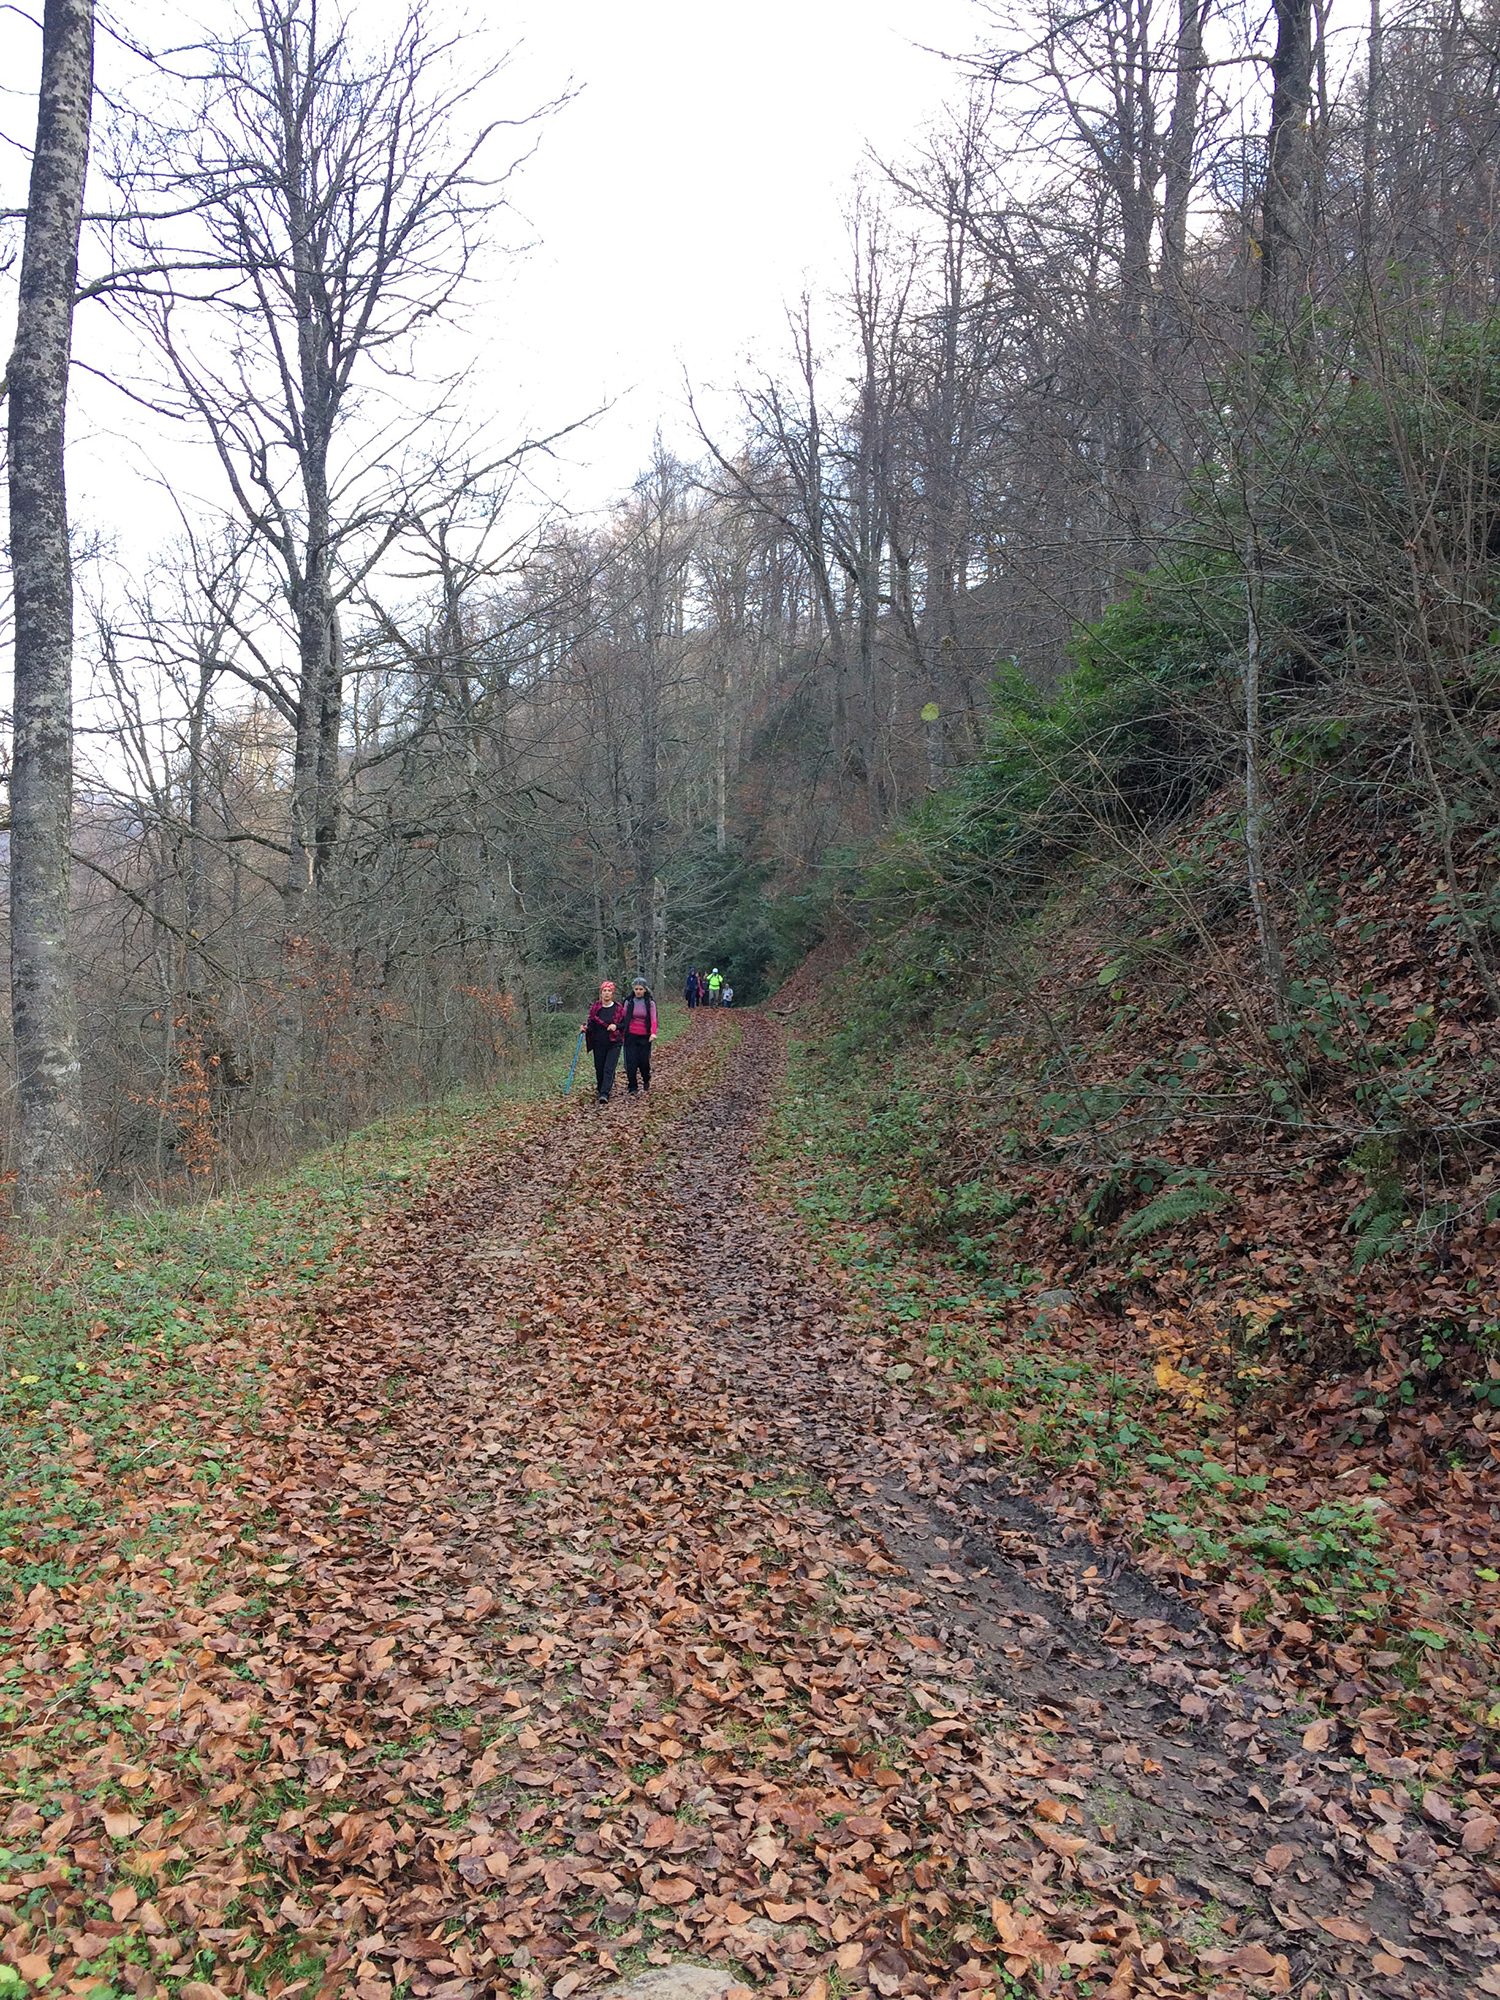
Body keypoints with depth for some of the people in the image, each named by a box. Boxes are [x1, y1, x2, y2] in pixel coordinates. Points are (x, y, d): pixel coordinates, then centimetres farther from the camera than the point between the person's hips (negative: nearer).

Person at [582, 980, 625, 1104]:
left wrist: (616, 1026, -12)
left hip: (614, 1044, -2)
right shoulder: (595, 1007, 2)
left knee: (609, 1069, -12)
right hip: (599, 1044, 2)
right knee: (599, 1069, 8)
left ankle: (604, 1094, -19)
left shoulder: (618, 1008, -2)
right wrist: (586, 1028, -14)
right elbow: (591, 1025, 7)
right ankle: (601, 1090, 28)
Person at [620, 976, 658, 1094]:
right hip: (631, 1036, 1)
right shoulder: (629, 1002, 5)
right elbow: (624, 1019, 9)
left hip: (645, 1037, -1)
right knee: (631, 1062, -6)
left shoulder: (650, 1003, 0)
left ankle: (646, 1080, 34)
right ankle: (632, 1088, 3)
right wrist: (622, 1034, 5)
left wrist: (653, 1033, -27)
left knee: (644, 1061, 2)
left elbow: (653, 1019, -11)